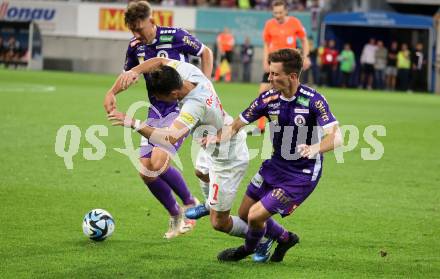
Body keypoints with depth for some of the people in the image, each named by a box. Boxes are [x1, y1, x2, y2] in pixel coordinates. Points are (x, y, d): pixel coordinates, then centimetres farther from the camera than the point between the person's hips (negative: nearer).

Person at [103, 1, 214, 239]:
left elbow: (206, 53, 3)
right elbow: (129, 74, 21)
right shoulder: (135, 47, 3)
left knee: (158, 161, -24)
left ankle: (190, 204, 1)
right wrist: (112, 92, 2)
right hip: (156, 111, 6)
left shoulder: (175, 36, -13)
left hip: (181, 108, -6)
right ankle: (175, 215, 18)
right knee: (145, 172, -4)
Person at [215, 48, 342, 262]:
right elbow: (238, 124, 0)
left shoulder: (313, 100, -22)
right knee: (244, 215, 13)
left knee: (256, 216, -11)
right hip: (275, 165, 6)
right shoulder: (268, 98, -8)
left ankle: (249, 248, 24)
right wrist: (219, 138, -22)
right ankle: (285, 238, 38)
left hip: (302, 175, -6)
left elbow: (336, 137, -28)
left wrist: (315, 149, -49)